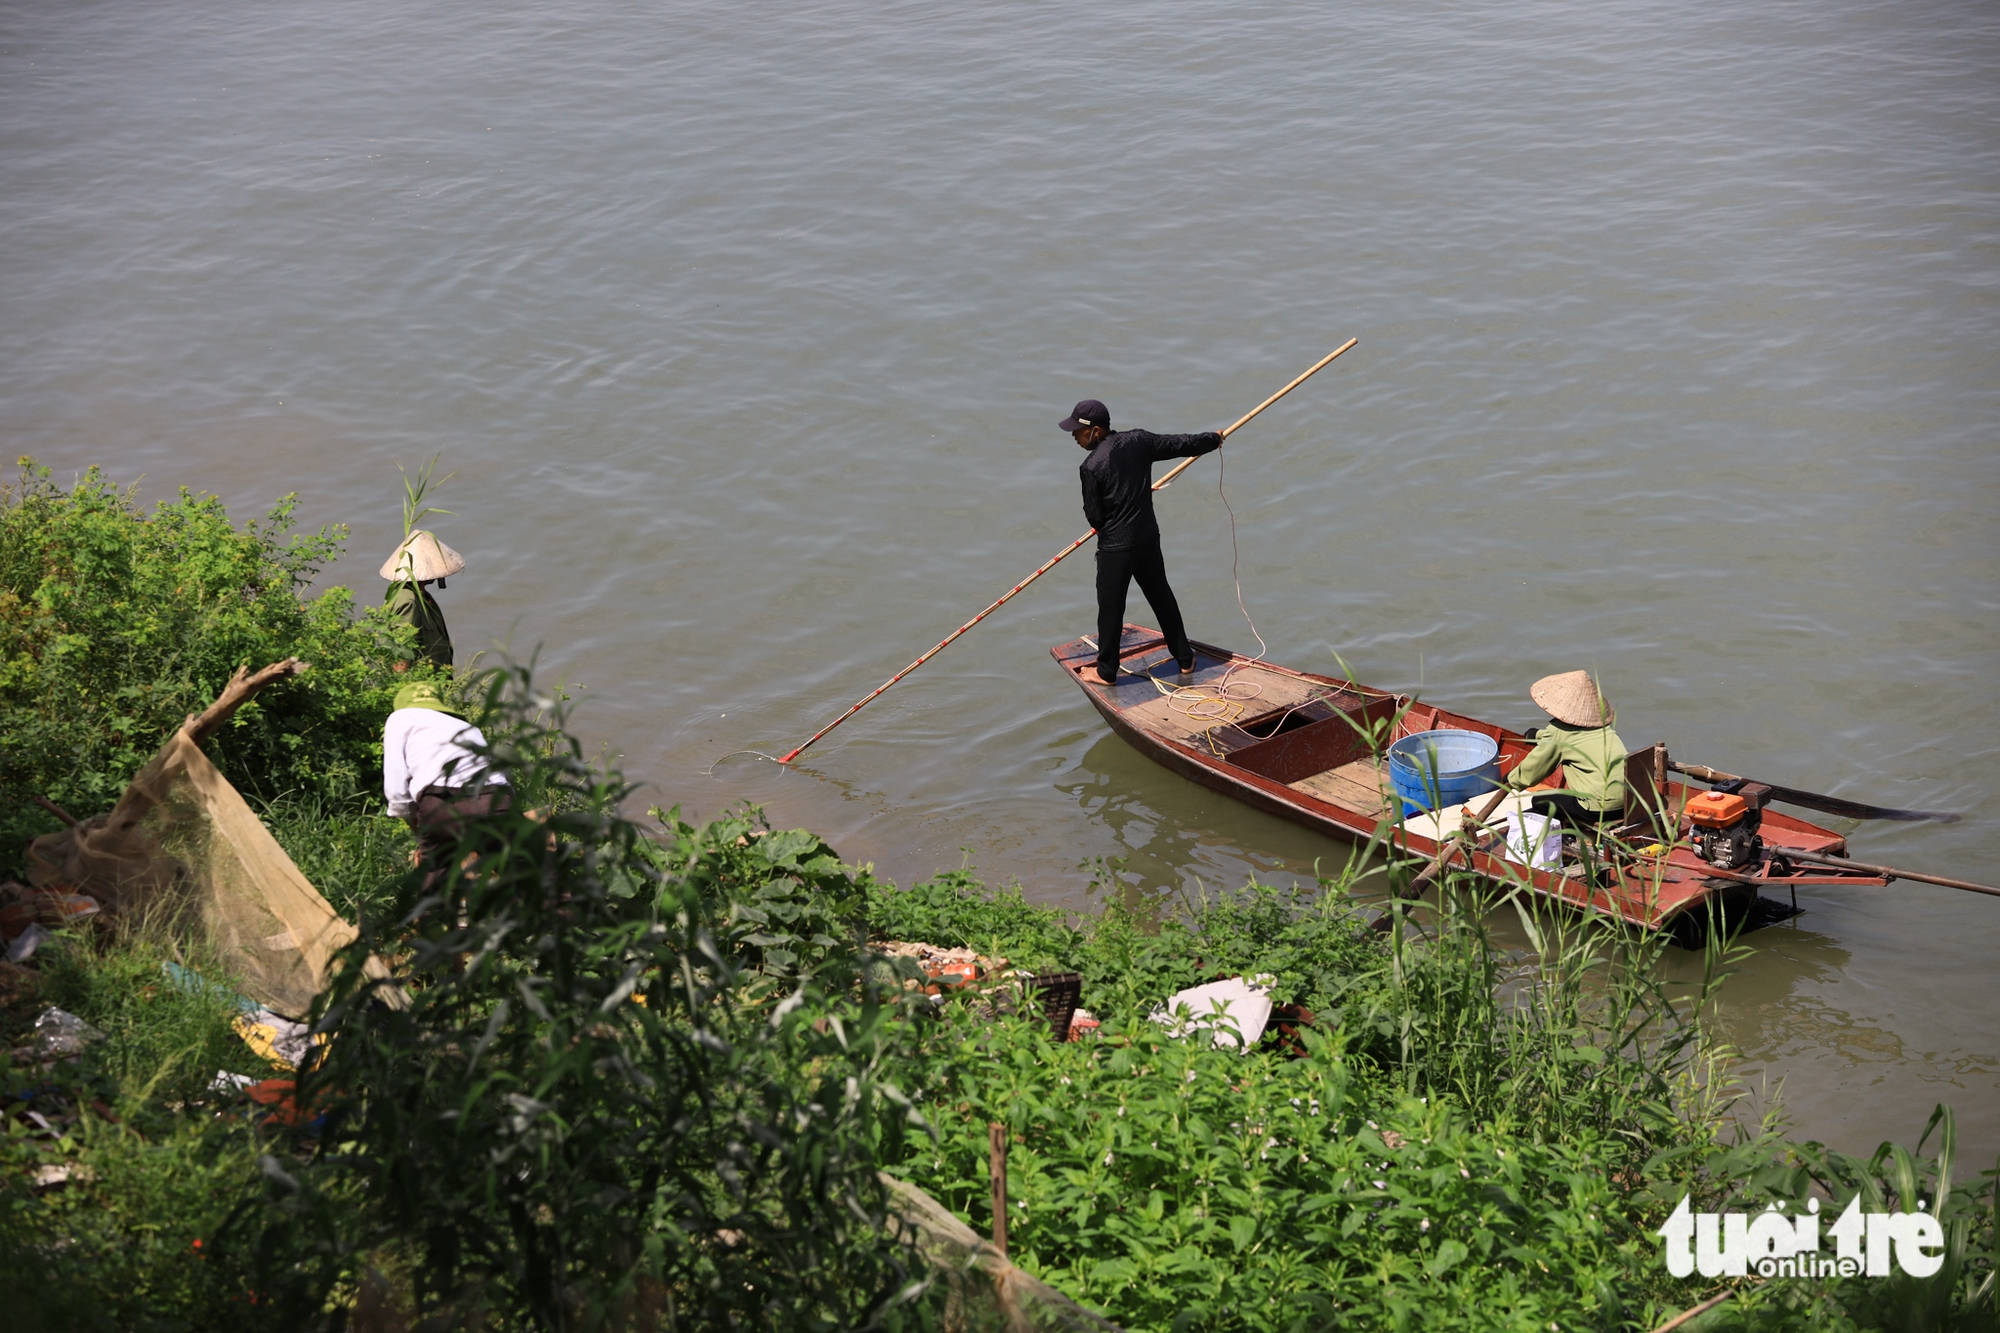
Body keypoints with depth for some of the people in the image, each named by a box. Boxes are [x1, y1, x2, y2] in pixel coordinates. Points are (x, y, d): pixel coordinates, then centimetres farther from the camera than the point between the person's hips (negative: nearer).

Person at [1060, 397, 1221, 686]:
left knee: (1110, 607, 8)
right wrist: (1213, 438, 24)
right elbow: (1182, 445, 6)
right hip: (1148, 537, 6)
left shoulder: (1091, 467, -20)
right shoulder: (1138, 441, -5)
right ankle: (1185, 659, 29)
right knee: (1161, 597, 20)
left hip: (1115, 547, -6)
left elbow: (1094, 517, -13)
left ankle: (1106, 672, 19)